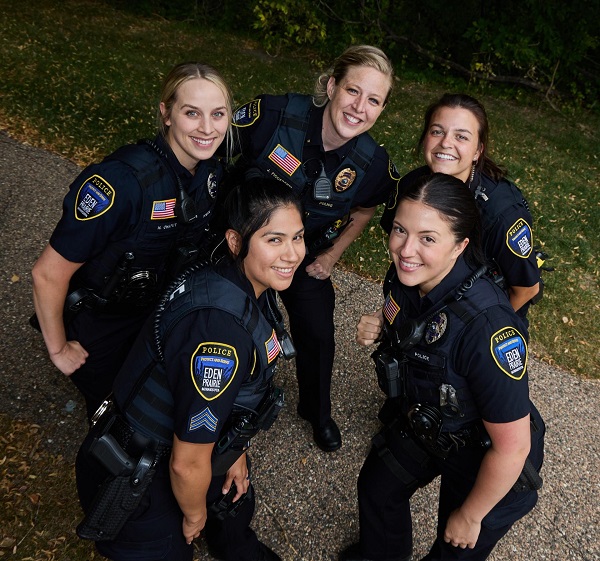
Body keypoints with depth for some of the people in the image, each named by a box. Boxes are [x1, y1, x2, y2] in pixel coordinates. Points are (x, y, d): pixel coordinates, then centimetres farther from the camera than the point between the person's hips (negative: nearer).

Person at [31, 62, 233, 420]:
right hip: (96, 328, -5)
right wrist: (58, 349, -15)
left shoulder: (213, 170, -13)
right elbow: (49, 274, -28)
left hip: (158, 312, 6)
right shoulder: (123, 180, -36)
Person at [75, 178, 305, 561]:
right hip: (131, 483, -8)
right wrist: (194, 516, -10)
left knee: (237, 506, 31)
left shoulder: (255, 289, -10)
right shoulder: (220, 328, -38)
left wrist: (235, 452, 10)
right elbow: (187, 464, -29)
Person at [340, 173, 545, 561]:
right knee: (377, 486, 27)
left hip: (483, 457, -6)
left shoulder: (486, 326, -41)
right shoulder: (407, 277, -19)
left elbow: (512, 447, -31)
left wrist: (470, 516, -15)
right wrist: (379, 326, -18)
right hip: (422, 422, 7)